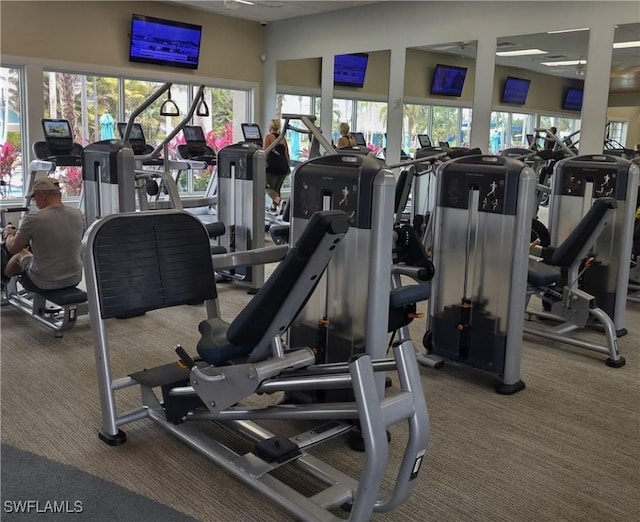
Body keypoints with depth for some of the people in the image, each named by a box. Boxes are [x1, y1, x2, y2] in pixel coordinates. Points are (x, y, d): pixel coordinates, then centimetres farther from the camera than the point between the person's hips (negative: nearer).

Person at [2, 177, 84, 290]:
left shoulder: (33, 219, -20)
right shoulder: (78, 215, -5)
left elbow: (13, 248, -5)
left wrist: (7, 233, 18)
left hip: (43, 283, -5)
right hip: (74, 279, 5)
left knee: (21, 254, 26)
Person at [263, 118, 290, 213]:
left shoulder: (268, 136, 1)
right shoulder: (283, 138, 16)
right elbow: (287, 155, 14)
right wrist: (287, 167, 20)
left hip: (273, 166, -5)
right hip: (283, 166, 5)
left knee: (268, 187, 1)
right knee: (277, 188, 15)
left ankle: (277, 199, -26)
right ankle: (274, 207, 15)